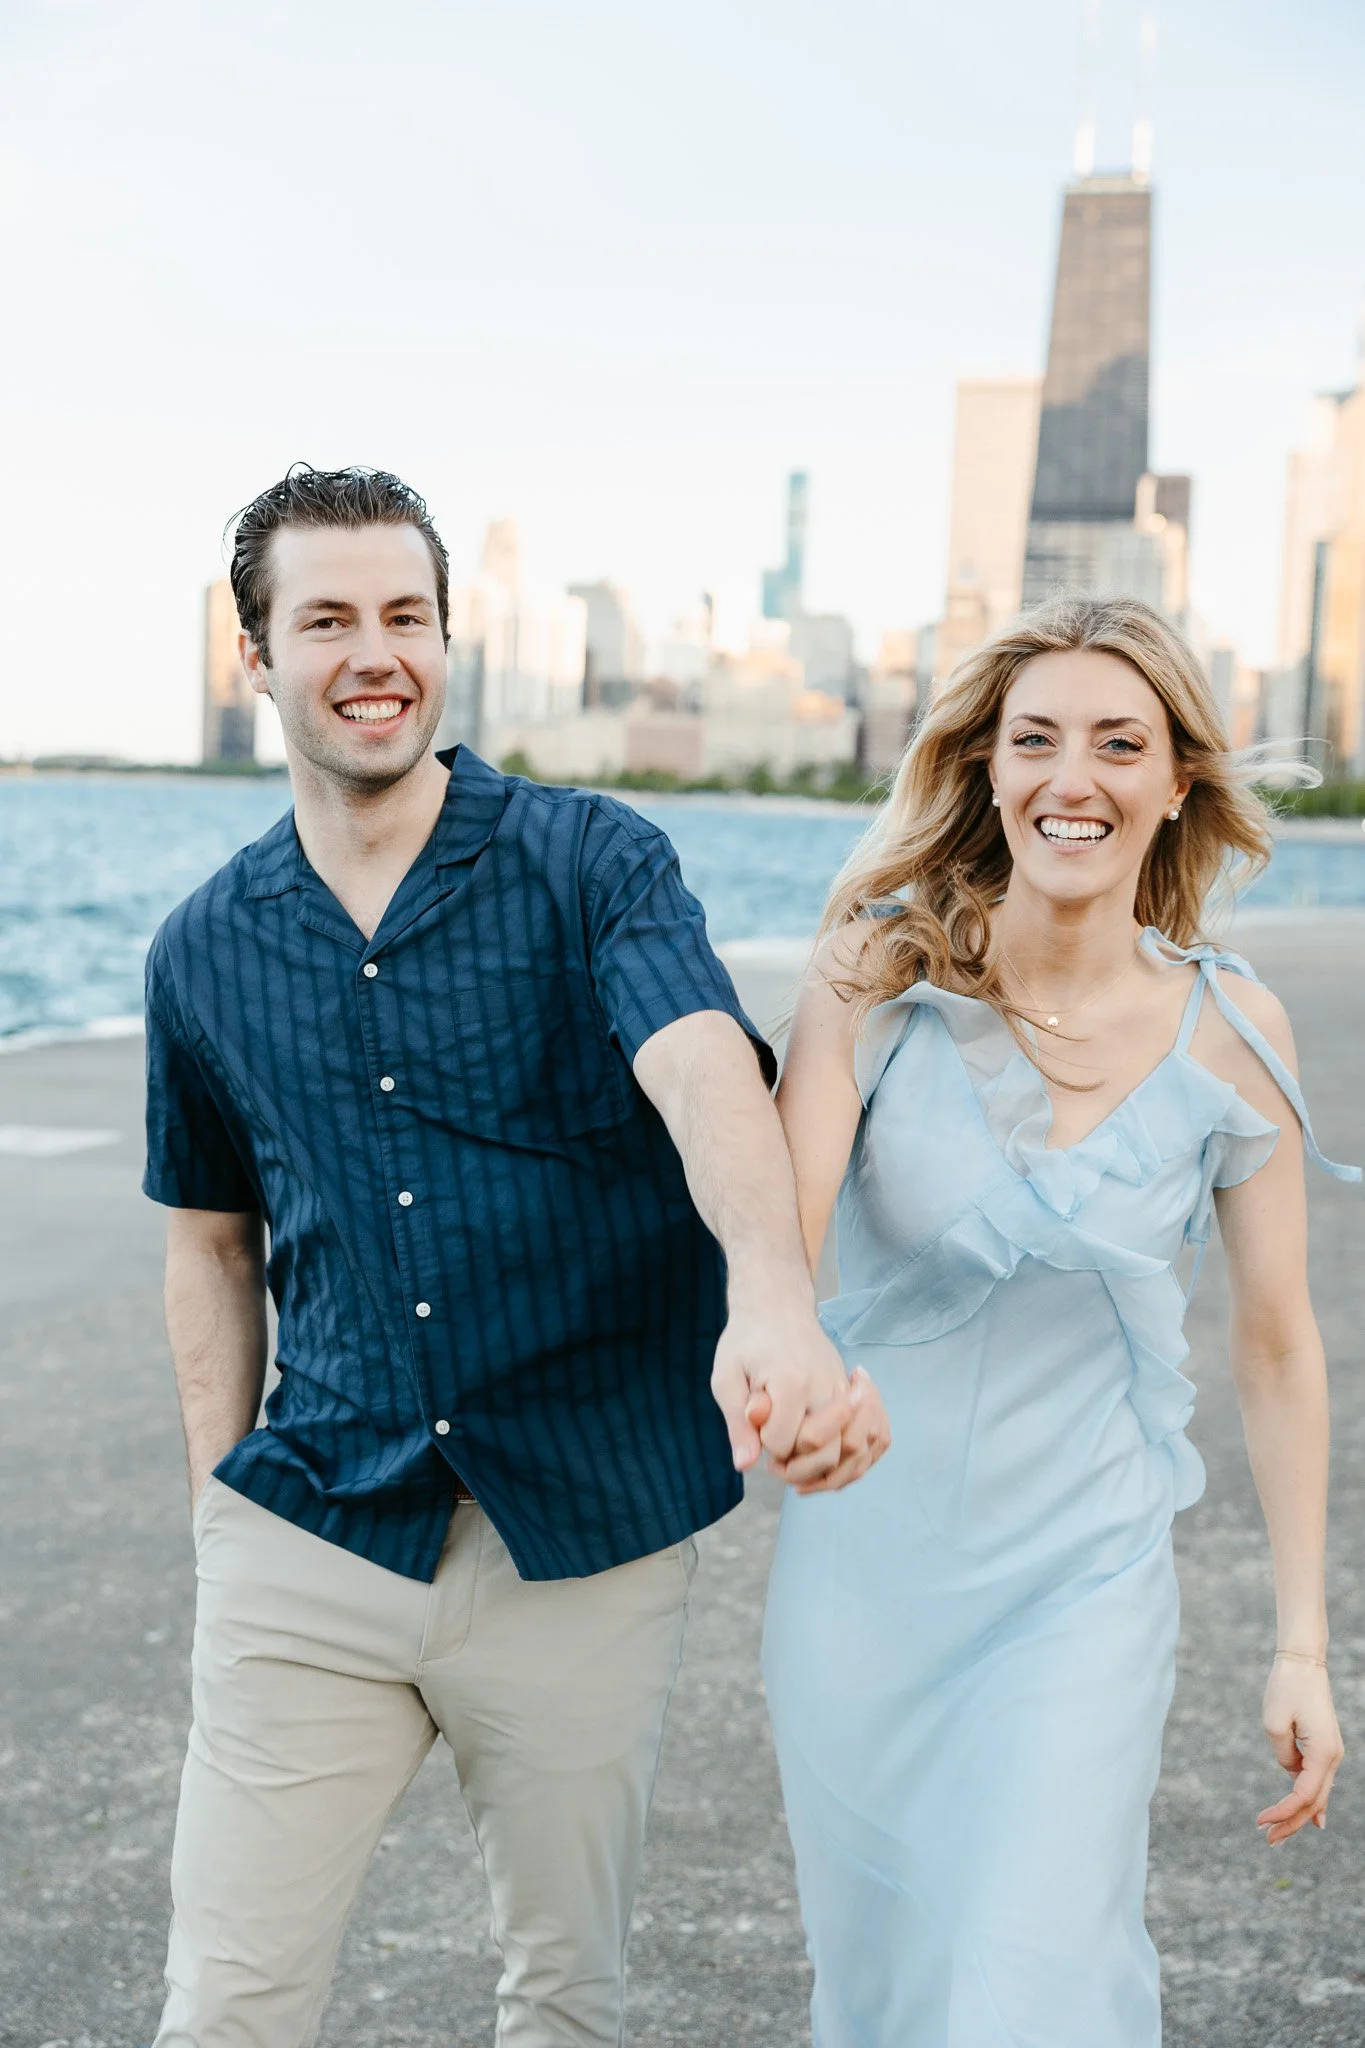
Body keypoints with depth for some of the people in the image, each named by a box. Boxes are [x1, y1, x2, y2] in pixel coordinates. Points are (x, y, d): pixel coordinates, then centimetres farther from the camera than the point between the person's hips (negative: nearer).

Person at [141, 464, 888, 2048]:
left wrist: (770, 1298, -46)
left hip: (585, 1540, -2)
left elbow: (703, 1070, -26)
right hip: (309, 1543, 2)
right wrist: (219, 1499, 9)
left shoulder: (591, 865, -7)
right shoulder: (205, 952, 4)